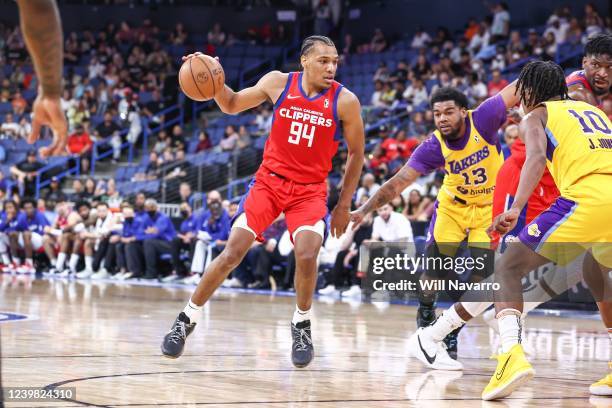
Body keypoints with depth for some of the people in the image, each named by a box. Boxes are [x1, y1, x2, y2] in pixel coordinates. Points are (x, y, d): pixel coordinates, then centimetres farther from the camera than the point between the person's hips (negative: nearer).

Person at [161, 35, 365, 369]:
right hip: (269, 180, 1)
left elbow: (356, 154, 2)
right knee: (232, 253, -8)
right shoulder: (278, 83, -4)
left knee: (307, 256, -24)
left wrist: (344, 206, 2)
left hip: (311, 190, -1)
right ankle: (187, 319, 8)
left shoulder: (345, 101, -9)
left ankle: (302, 324, 2)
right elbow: (232, 105, 11)